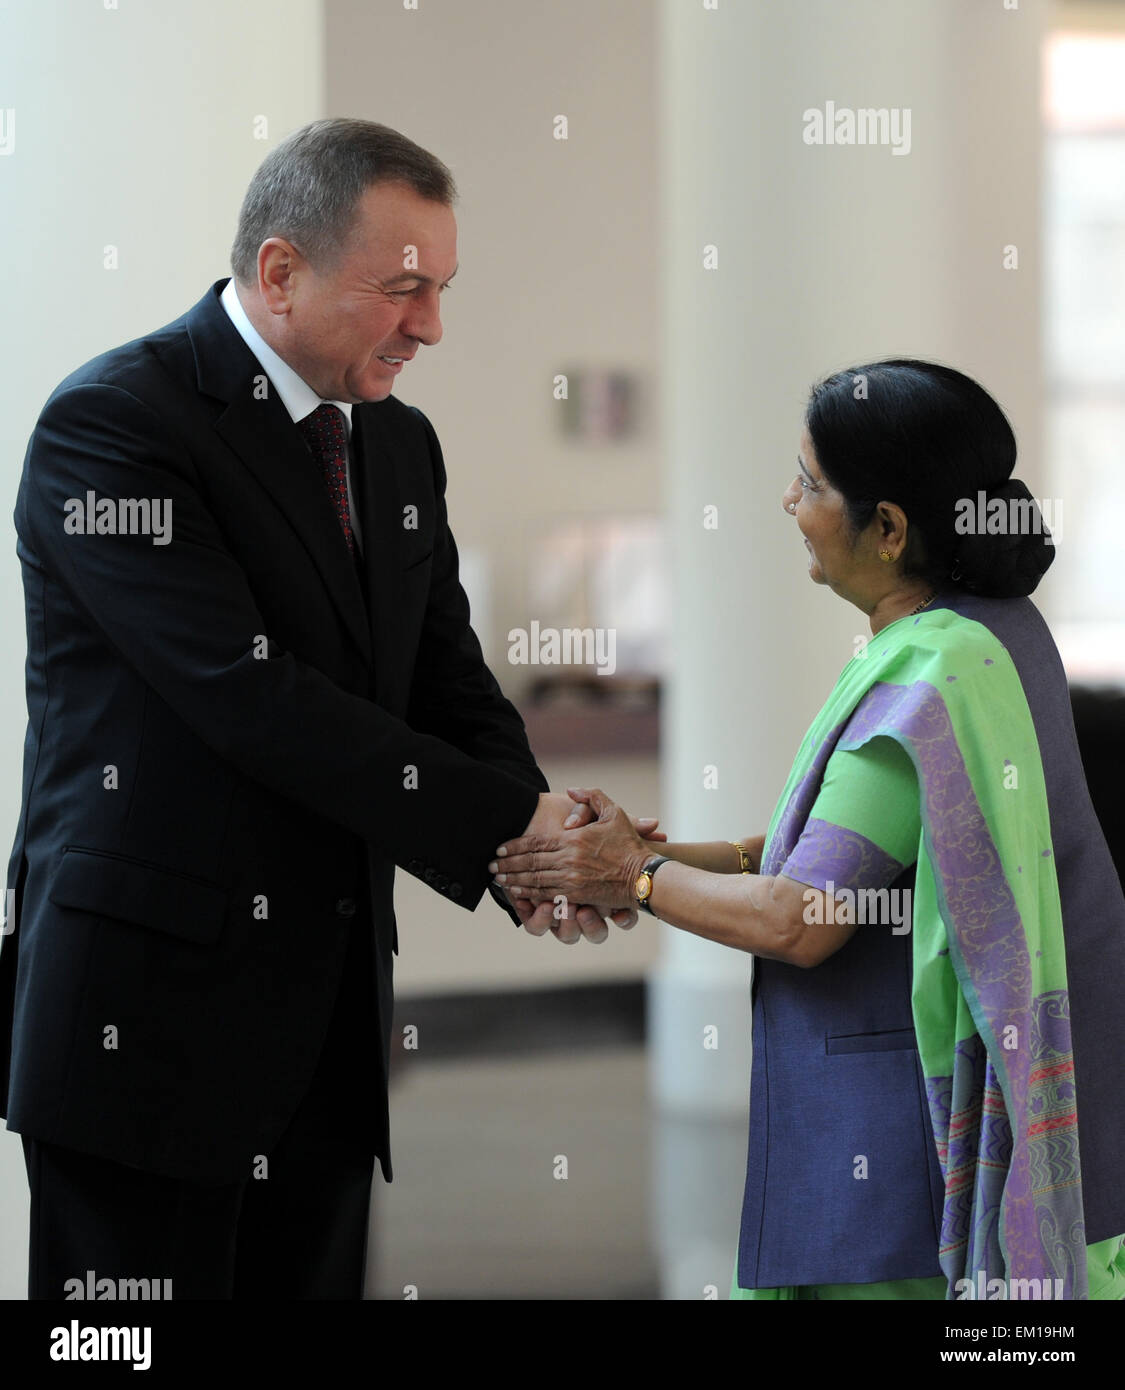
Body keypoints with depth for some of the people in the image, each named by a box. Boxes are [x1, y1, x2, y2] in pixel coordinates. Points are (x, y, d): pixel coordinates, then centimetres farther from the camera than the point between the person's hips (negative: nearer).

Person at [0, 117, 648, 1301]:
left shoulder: (399, 446, 14)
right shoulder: (111, 423, -12)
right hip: (153, 998, -7)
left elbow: (447, 685, 13)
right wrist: (509, 823, -20)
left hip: (330, 1013, 7)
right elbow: (250, 698, -20)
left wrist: (540, 848, -9)